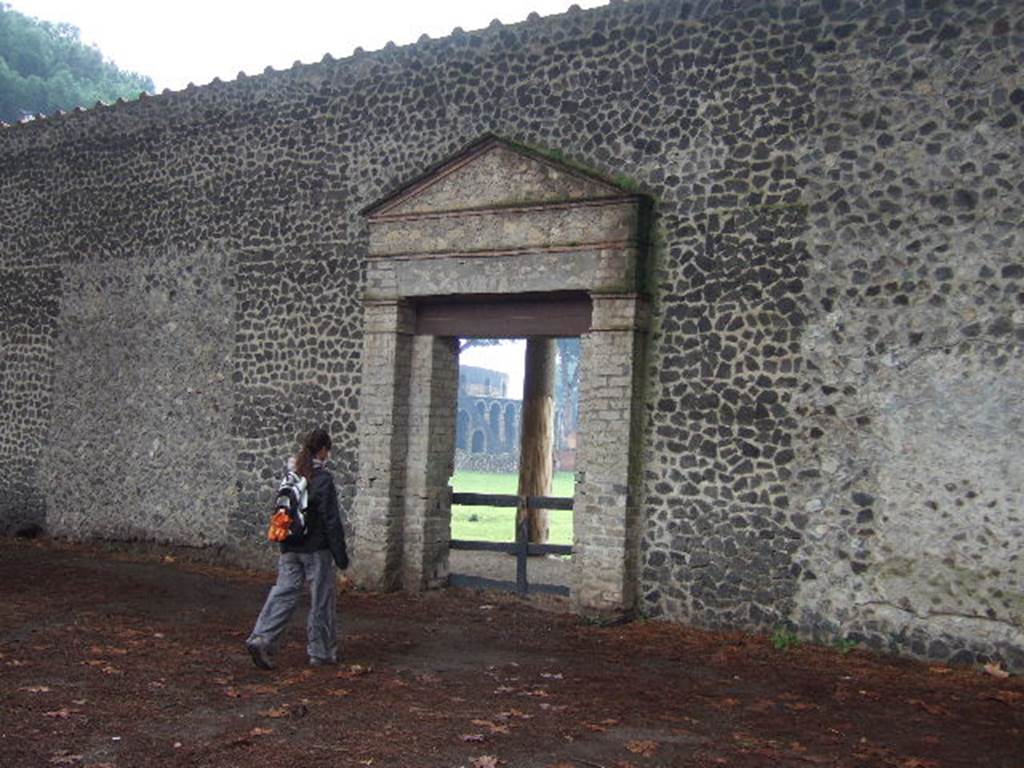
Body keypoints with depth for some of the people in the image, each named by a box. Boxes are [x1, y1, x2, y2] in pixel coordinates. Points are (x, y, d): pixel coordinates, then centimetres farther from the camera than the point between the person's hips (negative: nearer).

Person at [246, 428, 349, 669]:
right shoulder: (323, 479, -14)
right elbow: (331, 520, -14)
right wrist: (340, 554, -8)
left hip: (289, 549, 6)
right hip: (316, 549, -6)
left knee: (283, 594, 7)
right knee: (321, 600, 6)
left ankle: (261, 639, -7)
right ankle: (321, 652, 15)